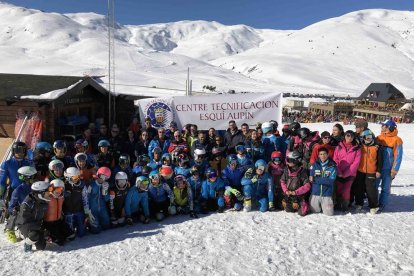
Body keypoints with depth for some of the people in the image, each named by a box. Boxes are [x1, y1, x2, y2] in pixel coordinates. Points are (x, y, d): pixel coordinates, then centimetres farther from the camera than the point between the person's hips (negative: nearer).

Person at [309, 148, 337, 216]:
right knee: (314, 211, 8)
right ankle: (319, 206, 40)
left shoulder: (332, 166, -6)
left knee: (329, 213, -2)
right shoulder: (314, 165, -1)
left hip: (327, 194, -2)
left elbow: (331, 180, -14)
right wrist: (325, 180, -16)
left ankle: (325, 206, 29)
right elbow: (311, 179, -2)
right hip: (315, 193, 2)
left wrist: (316, 179, -15)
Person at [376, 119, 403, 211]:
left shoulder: (397, 140, -8)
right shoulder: (379, 138, 5)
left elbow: (398, 156, -8)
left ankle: (382, 205, 21)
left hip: (388, 169, -4)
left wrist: (394, 171, -11)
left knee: (385, 188, 8)